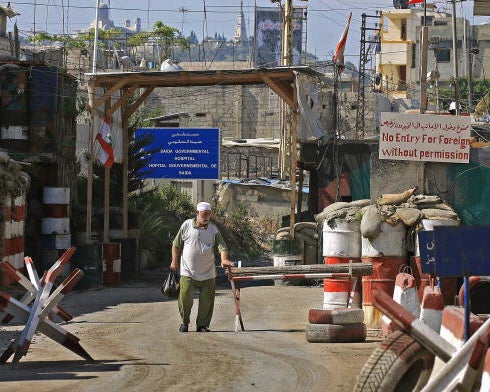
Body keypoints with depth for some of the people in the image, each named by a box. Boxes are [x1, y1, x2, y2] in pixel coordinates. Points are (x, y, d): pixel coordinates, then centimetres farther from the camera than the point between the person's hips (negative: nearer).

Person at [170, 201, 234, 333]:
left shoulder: (213, 229, 3)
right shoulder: (187, 225, 1)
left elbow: (222, 246, -4)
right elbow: (176, 244, 9)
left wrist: (224, 259, -23)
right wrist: (174, 261, 4)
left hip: (207, 273, 2)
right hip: (188, 271, -2)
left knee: (207, 300, 3)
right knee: (185, 297, -6)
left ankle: (202, 325, 16)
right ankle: (184, 322, 14)